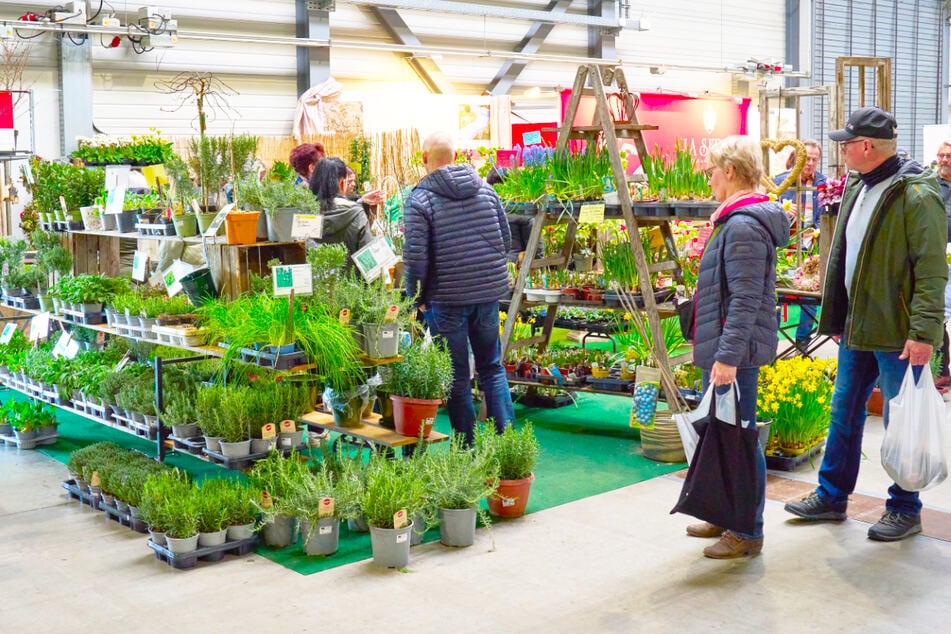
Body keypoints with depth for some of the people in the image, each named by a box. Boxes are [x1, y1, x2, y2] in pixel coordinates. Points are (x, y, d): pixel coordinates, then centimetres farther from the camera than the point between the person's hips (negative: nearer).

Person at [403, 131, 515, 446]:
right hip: (489, 293, 4)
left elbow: (415, 257, -13)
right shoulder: (485, 188, 6)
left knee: (457, 376, 6)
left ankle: (468, 447, 13)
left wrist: (416, 298, -1)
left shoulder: (419, 199, -9)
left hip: (447, 299, -4)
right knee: (492, 367, 16)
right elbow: (506, 240, 11)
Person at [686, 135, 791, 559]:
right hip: (726, 348, 11)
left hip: (734, 353, -11)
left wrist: (728, 356, -27)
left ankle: (749, 533, 10)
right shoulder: (737, 221, 14)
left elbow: (745, 301, -24)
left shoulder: (743, 227, -19)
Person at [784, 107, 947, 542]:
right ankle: (831, 497, 28)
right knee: (844, 413, 15)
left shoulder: (916, 196, -15)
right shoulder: (856, 188, 12)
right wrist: (836, 319, 18)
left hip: (897, 334, -8)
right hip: (857, 329, 8)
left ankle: (904, 509, 19)